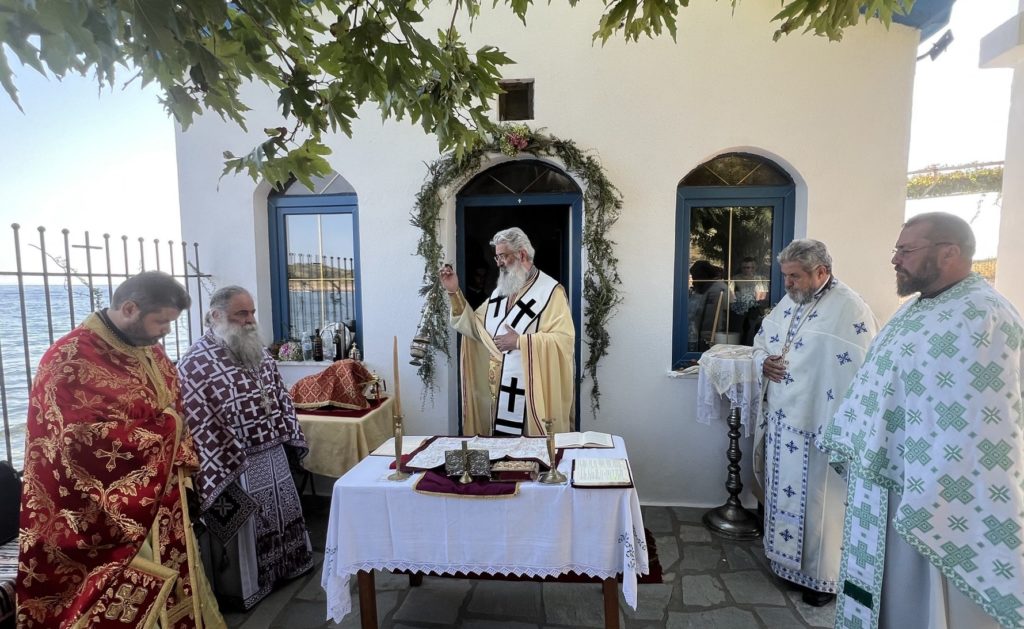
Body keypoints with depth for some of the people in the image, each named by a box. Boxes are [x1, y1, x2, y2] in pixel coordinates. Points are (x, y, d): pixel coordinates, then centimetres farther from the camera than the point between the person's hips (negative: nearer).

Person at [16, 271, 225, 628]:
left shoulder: (150, 350, 6)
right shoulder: (70, 359, -17)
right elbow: (83, 442, -24)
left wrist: (181, 468, 3)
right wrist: (160, 428, -15)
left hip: (162, 501, 7)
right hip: (108, 514, -7)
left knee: (172, 589, 17)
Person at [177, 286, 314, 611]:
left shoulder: (259, 353, 6)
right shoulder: (196, 364, -18)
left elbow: (280, 397, 13)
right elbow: (195, 423, -20)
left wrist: (290, 438, 10)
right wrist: (216, 471, -20)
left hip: (274, 456, 7)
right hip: (235, 465, -7)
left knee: (279, 516, 23)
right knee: (242, 531, 9)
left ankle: (281, 566, 43)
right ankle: (241, 588, 30)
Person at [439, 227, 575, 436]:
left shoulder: (550, 291, -11)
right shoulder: (500, 291, 12)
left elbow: (564, 339, -19)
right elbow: (475, 327, 11)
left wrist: (519, 342, -18)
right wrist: (454, 292, 4)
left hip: (531, 393, -6)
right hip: (499, 390, 7)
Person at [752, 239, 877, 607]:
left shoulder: (850, 310, -15)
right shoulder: (788, 303, 9)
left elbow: (861, 371, -19)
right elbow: (761, 340, 19)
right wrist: (764, 361, -4)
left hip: (818, 425, -7)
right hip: (781, 421, 7)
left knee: (817, 502, 6)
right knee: (783, 493, 18)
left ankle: (823, 577, 26)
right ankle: (787, 560, 36)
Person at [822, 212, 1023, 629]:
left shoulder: (982, 317, -20)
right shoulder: (915, 308, 9)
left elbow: (979, 422, -24)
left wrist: (930, 506, -23)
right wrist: (850, 443, 20)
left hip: (929, 490, -8)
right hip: (882, 478, 8)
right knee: (885, 591, 23)